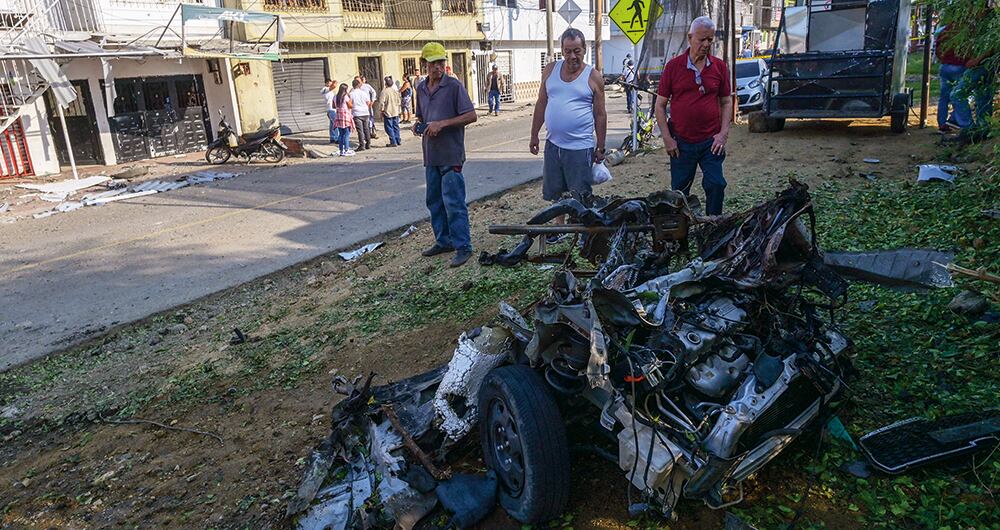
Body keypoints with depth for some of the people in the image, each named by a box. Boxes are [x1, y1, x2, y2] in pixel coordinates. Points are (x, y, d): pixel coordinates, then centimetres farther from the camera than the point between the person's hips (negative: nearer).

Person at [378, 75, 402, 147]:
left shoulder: (384, 91, -14)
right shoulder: (395, 91, 6)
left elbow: (381, 102, -14)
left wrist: (381, 110, -2)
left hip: (388, 112, -6)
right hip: (396, 112, 6)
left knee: (389, 128, -1)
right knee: (396, 127, 13)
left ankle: (393, 142, -5)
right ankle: (397, 141, 16)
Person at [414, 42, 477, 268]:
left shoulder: (454, 86, -8)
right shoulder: (421, 88, 12)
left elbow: (471, 116, -12)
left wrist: (442, 124, -18)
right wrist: (418, 125, 2)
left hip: (451, 154, -7)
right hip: (431, 154, 7)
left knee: (454, 202, -7)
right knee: (434, 201, 14)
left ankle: (463, 247, 0)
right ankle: (443, 241, 27)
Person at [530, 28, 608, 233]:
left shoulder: (593, 77, -3)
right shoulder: (550, 70, 6)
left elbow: (600, 114, 0)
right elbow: (541, 103, 13)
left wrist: (600, 148, -1)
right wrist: (534, 135, 11)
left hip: (580, 147, -4)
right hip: (553, 144, 4)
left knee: (580, 197, 2)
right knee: (556, 192, 16)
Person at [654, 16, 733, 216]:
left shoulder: (719, 67, 4)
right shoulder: (673, 66, -1)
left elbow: (726, 102, 11)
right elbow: (660, 105, 1)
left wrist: (724, 133, -3)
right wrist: (667, 138, -6)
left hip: (711, 141, 1)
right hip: (681, 142, -1)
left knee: (716, 185, -3)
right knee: (679, 190, 8)